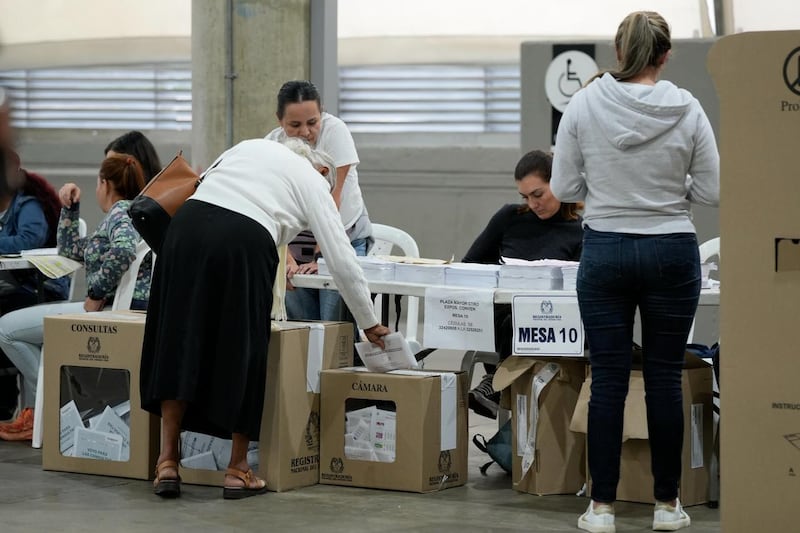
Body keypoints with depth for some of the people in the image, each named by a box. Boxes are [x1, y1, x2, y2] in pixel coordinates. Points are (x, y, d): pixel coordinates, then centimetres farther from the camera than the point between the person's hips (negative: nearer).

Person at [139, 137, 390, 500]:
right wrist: (369, 324, 25)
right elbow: (343, 261, 15)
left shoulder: (253, 147, 32)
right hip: (243, 243, -4)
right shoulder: (314, 183, 19)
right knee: (242, 350, 11)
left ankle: (167, 463, 11)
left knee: (178, 342, 13)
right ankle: (238, 470, 17)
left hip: (187, 227, 4)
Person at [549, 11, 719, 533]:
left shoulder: (583, 105, -8)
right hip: (671, 252, 0)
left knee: (608, 380, 4)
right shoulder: (687, 110, -8)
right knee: (665, 378, 8)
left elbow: (563, 187, -3)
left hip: (605, 250, 0)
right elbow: (712, 191, -4)